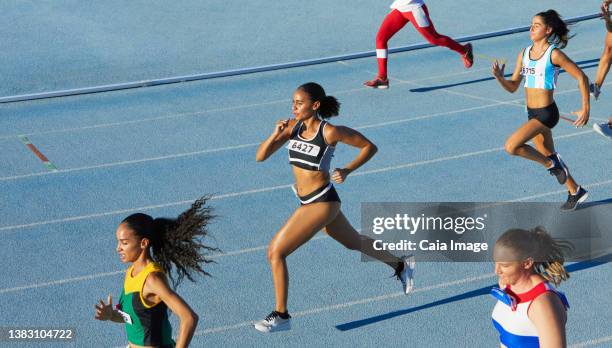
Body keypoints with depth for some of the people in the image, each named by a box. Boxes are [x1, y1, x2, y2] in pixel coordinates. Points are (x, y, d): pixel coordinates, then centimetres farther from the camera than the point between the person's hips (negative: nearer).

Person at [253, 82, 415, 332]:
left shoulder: (330, 132, -19)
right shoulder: (293, 126, -2)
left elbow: (370, 146, -8)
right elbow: (260, 156, -5)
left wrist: (347, 171, -17)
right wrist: (276, 134, -21)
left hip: (322, 202, -8)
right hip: (308, 200, 8)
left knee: (276, 251, -11)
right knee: (354, 242, 27)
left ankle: (281, 315, 2)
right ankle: (401, 265, 49)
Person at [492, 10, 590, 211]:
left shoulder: (554, 54, -14)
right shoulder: (524, 54, 5)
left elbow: (581, 77, -10)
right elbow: (513, 87, 8)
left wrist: (586, 109, -11)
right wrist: (500, 78, -13)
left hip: (546, 113, -8)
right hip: (532, 114, 8)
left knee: (511, 146, -20)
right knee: (548, 156, 19)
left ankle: (551, 164, 1)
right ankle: (575, 192, 37)